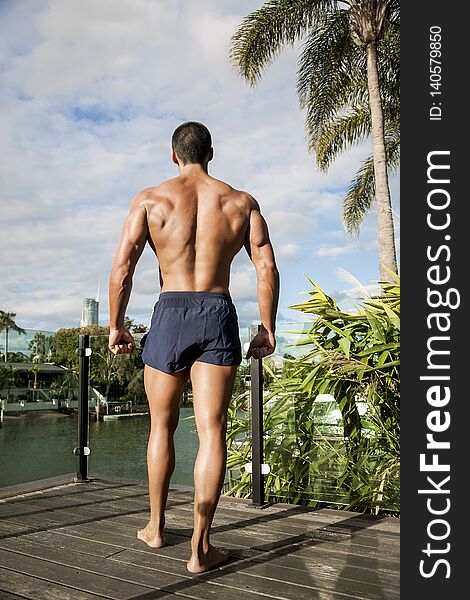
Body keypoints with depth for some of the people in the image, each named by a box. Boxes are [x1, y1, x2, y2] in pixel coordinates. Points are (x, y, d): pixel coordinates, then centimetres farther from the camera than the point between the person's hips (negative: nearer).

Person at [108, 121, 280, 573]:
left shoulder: (150, 199, 5)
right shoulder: (241, 202, 9)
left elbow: (121, 268, -4)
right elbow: (267, 269, 3)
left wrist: (116, 326, 5)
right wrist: (267, 329, 8)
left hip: (169, 315, 0)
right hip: (219, 316, 0)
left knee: (162, 426, 15)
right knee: (211, 430, 0)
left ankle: (156, 527, 30)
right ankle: (200, 547, 0)